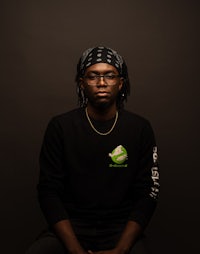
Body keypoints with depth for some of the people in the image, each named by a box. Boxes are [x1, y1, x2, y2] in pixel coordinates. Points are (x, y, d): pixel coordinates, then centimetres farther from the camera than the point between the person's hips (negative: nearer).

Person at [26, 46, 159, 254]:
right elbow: (49, 191, -3)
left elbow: (148, 194, -1)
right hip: (70, 227, 0)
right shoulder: (60, 126, -1)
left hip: (121, 230, 0)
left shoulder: (140, 129, 1)